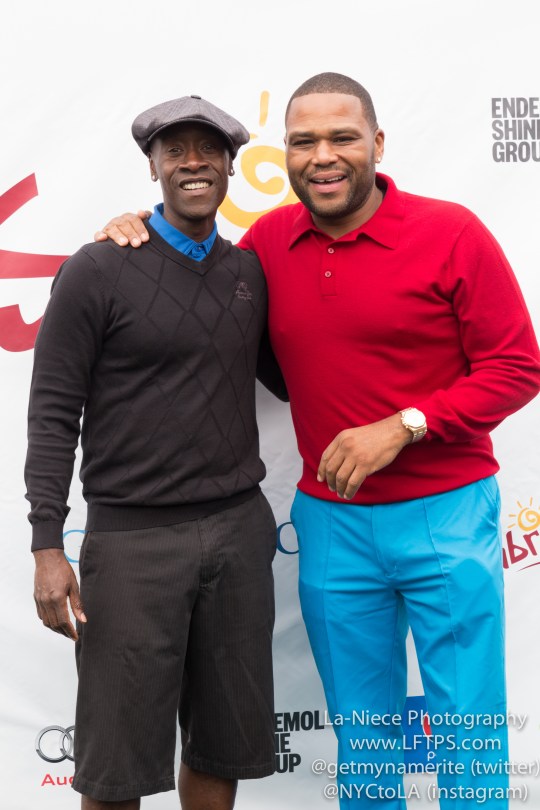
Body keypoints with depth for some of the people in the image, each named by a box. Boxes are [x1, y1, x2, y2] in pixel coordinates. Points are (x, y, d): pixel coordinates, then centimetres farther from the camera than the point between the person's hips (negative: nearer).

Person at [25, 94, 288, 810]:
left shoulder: (250, 271, 9)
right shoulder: (98, 271, -6)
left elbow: (283, 376, 20)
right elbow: (53, 415, -6)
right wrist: (48, 548, -11)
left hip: (239, 529, 5)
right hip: (133, 539, -4)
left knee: (224, 746, 13)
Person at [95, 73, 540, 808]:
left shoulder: (451, 234, -9)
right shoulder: (270, 240, 3)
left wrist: (400, 427, -17)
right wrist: (143, 234, 3)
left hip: (446, 515, -3)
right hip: (330, 520, 4)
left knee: (469, 734, 6)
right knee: (361, 735, 15)